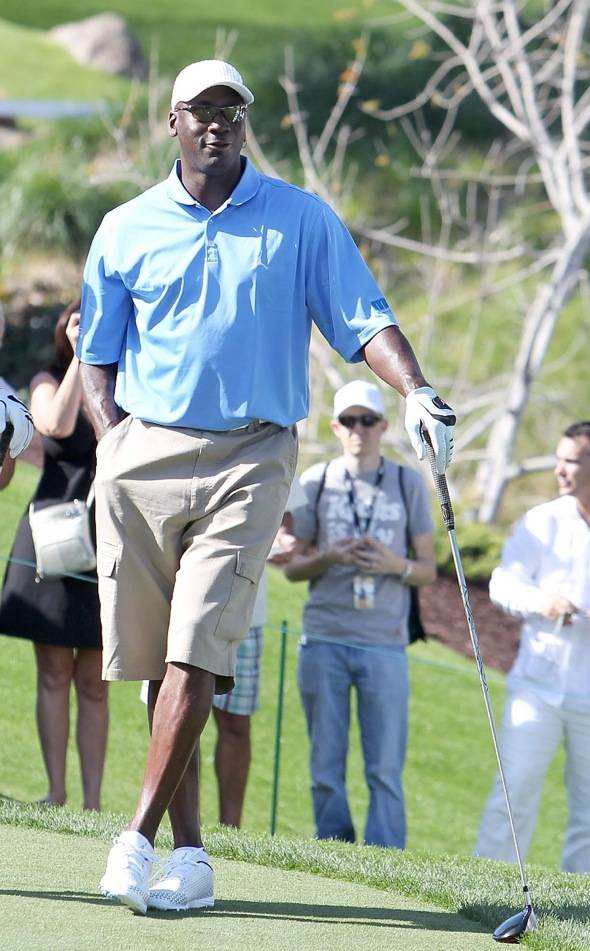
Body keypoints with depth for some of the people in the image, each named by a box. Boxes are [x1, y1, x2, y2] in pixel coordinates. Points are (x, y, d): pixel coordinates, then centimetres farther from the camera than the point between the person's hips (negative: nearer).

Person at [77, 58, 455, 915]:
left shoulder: (302, 221, 6)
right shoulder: (126, 230, 11)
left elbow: (363, 319, 1)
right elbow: (97, 354, 16)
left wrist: (416, 392, -16)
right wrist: (114, 437, 1)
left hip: (249, 459, -2)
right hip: (143, 455, 2)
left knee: (194, 654, -13)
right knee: (157, 661, 2)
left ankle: (139, 841, -14)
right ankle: (190, 856, 7)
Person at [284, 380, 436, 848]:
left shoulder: (409, 483, 8)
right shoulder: (316, 481, 9)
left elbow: (428, 570, 10)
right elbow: (292, 567, 11)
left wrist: (396, 564, -11)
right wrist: (331, 558, -10)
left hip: (384, 645, -1)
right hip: (323, 640, 1)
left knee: (386, 769, -6)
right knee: (326, 768, 3)